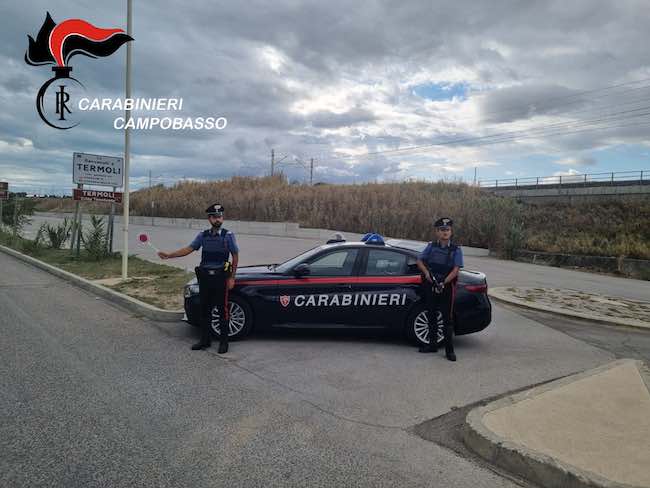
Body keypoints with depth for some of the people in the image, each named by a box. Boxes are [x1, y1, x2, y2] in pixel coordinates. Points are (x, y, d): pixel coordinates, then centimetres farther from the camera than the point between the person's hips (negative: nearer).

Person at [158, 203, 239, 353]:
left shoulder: (228, 235, -2)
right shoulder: (203, 235, 8)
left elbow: (235, 257, -1)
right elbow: (188, 249, 3)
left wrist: (232, 278, -4)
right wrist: (169, 255, -8)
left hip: (221, 277, -4)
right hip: (205, 277, 4)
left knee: (222, 310, 1)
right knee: (205, 309, 10)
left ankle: (223, 341, 12)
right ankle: (205, 340, 23)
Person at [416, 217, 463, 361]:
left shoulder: (456, 250, -1)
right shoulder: (431, 246, 7)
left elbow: (456, 270, -8)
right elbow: (420, 261, 9)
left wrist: (444, 283, -19)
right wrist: (427, 273, -9)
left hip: (446, 286, -3)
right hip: (430, 286, 3)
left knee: (447, 318, -2)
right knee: (432, 316, 11)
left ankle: (449, 350, 4)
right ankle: (432, 344, 23)